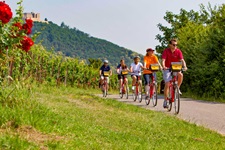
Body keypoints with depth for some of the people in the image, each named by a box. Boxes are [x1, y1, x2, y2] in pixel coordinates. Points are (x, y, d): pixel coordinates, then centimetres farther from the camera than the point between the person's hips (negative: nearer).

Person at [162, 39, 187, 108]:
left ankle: (177, 88, -8)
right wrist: (163, 66, -44)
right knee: (167, 84, -12)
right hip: (167, 69, -2)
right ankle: (165, 100, -1)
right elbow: (163, 60, -24)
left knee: (180, 75, -31)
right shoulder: (166, 51, -13)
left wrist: (184, 66, -35)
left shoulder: (178, 51, -7)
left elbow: (182, 60, -16)